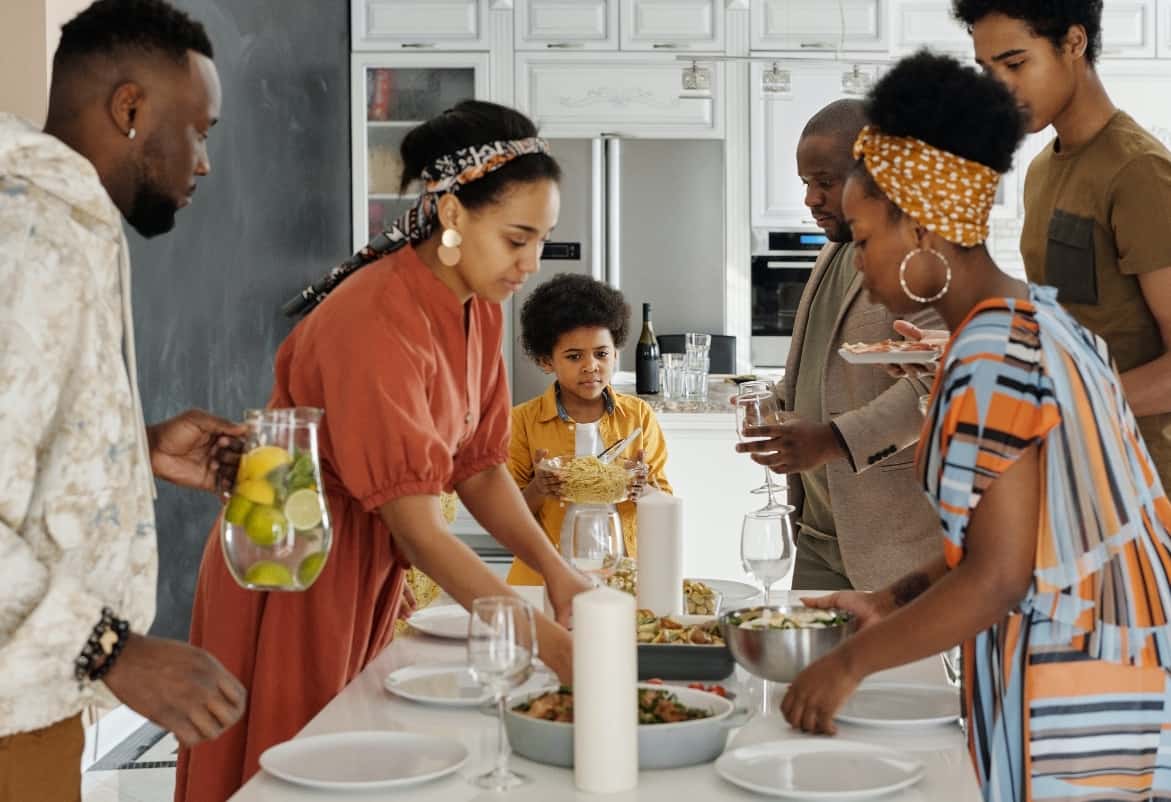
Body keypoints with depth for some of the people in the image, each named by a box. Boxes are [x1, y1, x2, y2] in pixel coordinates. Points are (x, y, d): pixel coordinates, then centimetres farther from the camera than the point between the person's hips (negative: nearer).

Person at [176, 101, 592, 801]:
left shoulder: (480, 312, -1)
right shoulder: (375, 321, -28)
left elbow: (480, 467, 1)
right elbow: (417, 525, -31)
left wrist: (555, 569, -13)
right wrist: (540, 635, -33)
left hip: (369, 573, 8)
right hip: (292, 578, -8)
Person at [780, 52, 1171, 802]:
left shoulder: (992, 355, -19)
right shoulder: (1039, 319, 9)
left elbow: (996, 578, -21)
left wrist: (852, 661, -11)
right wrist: (892, 601, 12)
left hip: (1073, 711, -9)